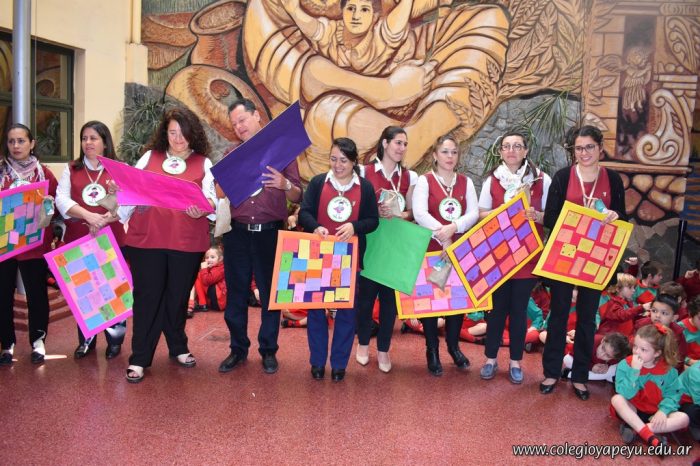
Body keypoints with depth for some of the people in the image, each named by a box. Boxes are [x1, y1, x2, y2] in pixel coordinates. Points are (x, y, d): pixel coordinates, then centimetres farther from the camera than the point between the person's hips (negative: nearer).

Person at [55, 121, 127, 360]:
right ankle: (85, 340, 21)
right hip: (77, 239, 2)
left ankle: (114, 339, 15)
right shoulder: (71, 170, 10)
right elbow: (61, 200, -4)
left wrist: (105, 220, -22)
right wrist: (89, 216, -19)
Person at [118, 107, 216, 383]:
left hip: (187, 241, 0)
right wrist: (116, 214, -4)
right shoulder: (150, 157, 11)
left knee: (178, 295, 12)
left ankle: (178, 347, 32)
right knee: (147, 295, 2)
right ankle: (139, 358, 11)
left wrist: (203, 208, -23)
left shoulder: (204, 163, 8)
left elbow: (211, 197, -2)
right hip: (147, 237, 0)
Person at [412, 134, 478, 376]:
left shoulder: (466, 182, 8)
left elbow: (474, 213, -4)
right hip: (431, 250, -3)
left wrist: (453, 228, -21)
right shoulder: (424, 181, -2)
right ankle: (432, 351, 16)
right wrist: (442, 236, -21)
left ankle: (453, 346, 27)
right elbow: (419, 214, -15)